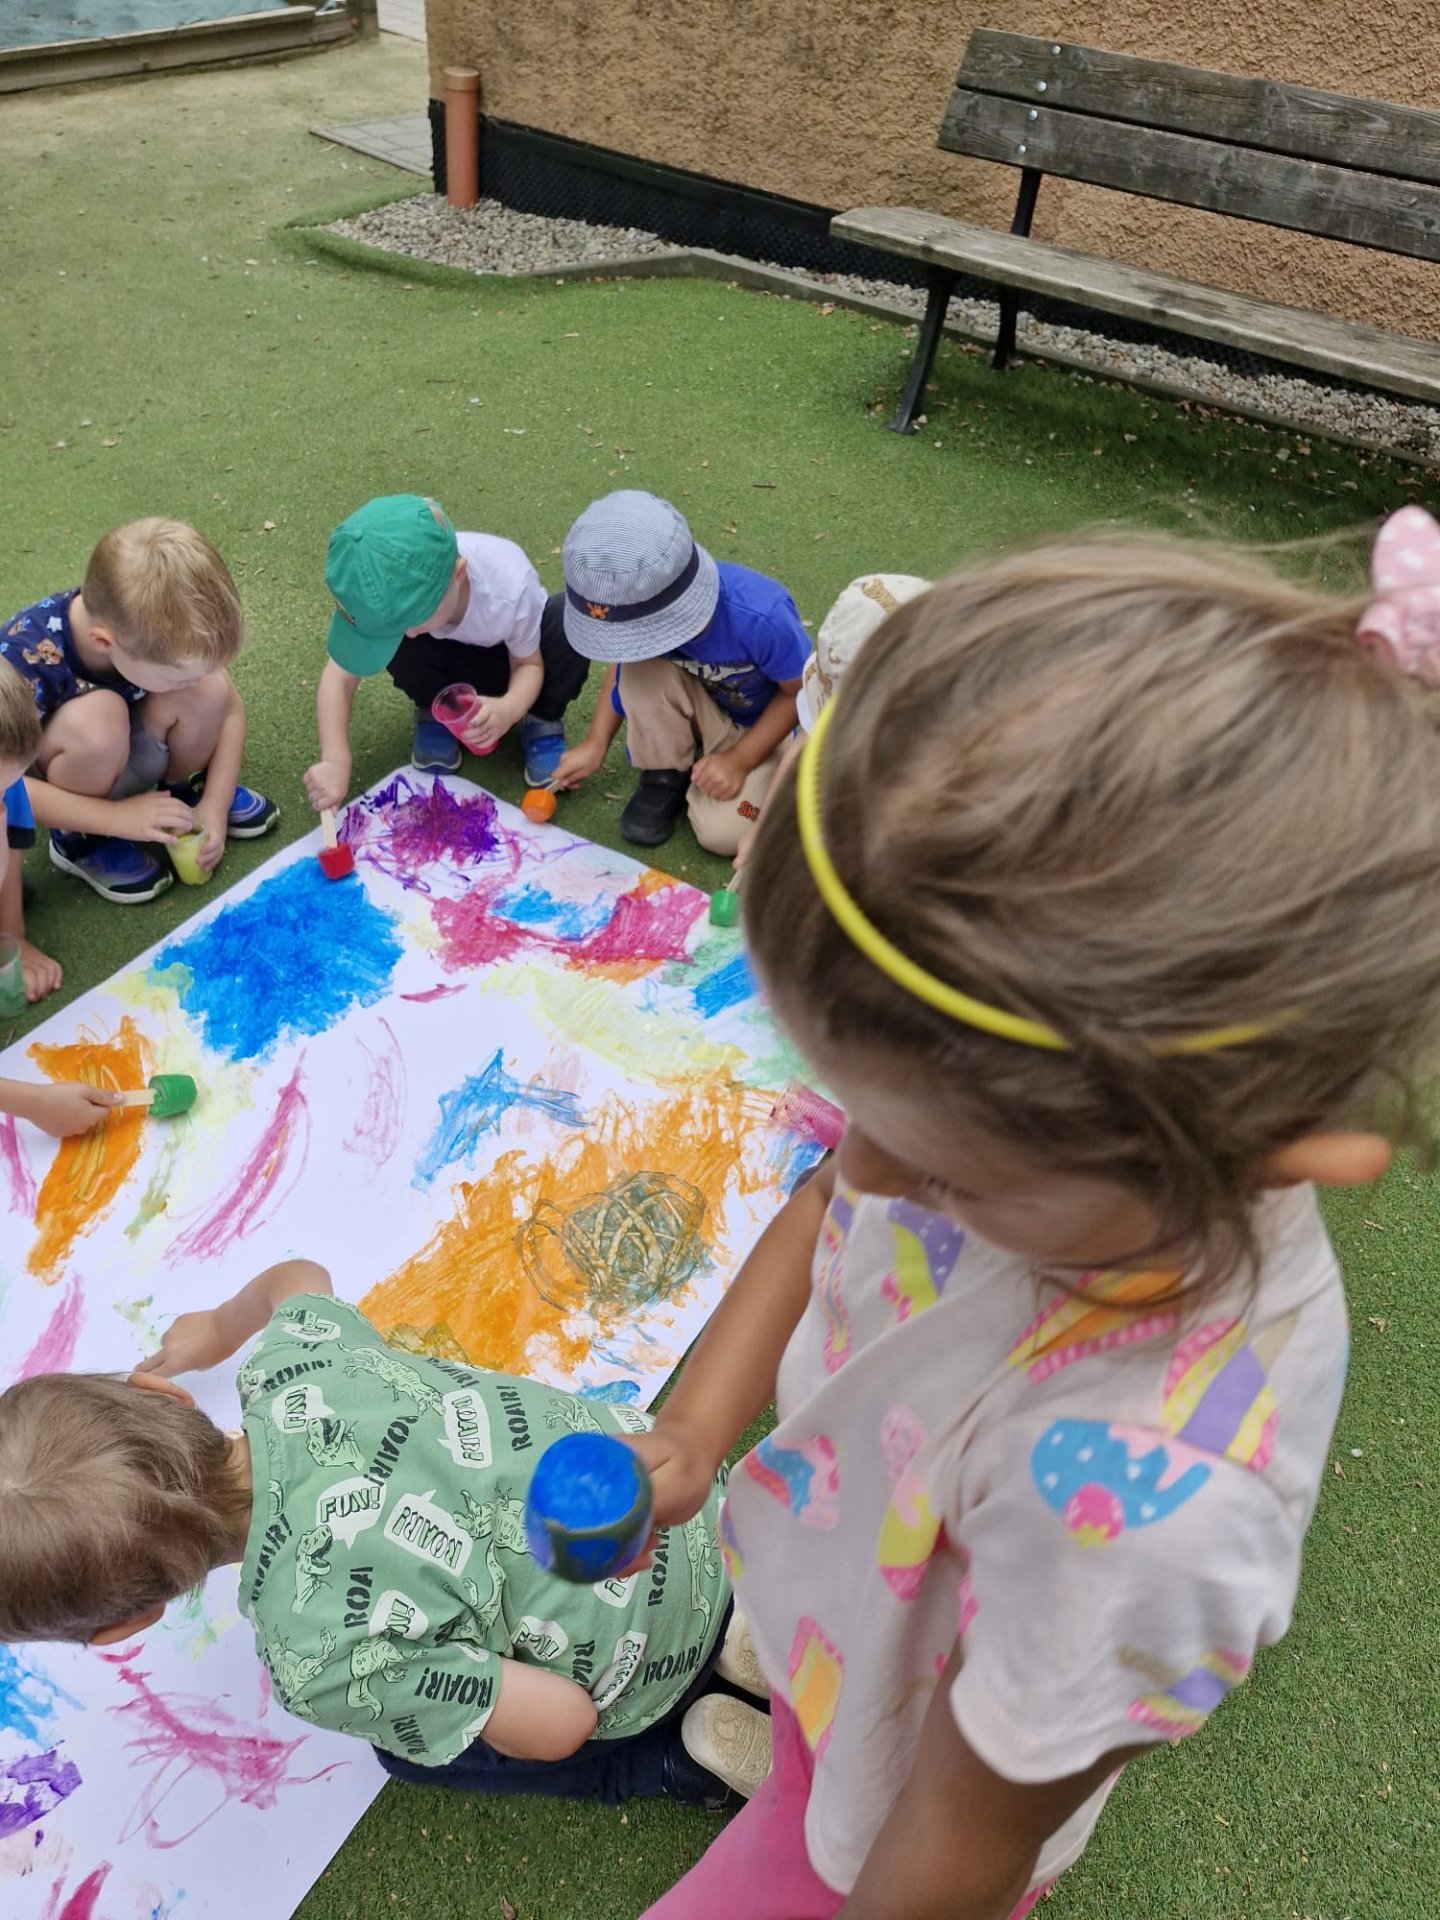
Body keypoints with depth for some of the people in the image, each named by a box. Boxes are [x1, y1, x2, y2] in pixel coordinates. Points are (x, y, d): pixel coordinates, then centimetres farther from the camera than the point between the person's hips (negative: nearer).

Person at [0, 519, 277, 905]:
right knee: (98, 716, -37)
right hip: (52, 778, -4)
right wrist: (117, 817, -34)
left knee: (208, 691, -24)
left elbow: (229, 708, -11)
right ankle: (79, 840, -10)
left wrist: (214, 805, -18)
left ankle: (183, 788, 6)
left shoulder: (155, 631, -24)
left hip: (124, 756, 4)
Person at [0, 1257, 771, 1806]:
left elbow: (561, 1723, -23)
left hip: (646, 1651, -4)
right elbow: (297, 1277, 10)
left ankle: (676, 1746, 12)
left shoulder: (322, 1656, -33)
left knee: (410, 1745, 18)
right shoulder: (292, 1358, -18)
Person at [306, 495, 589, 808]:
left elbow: (528, 663, -22)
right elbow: (341, 676, -28)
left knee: (569, 630, -34)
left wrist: (509, 708, -45)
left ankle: (542, 722, -7)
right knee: (402, 649, -32)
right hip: (451, 660, 2)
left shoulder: (510, 590, -40)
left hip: (508, 656, -1)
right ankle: (434, 715, -1)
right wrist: (335, 761, -42)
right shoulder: (394, 596, -34)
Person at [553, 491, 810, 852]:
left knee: (722, 834, -24)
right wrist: (595, 744, -11)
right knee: (642, 671, -31)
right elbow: (620, 660, -4)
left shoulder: (761, 617, -38)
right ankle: (665, 776, -5)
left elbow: (802, 691, -22)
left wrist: (739, 761, -25)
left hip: (759, 724, -3)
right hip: (699, 709, 3)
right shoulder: (634, 604, -25)